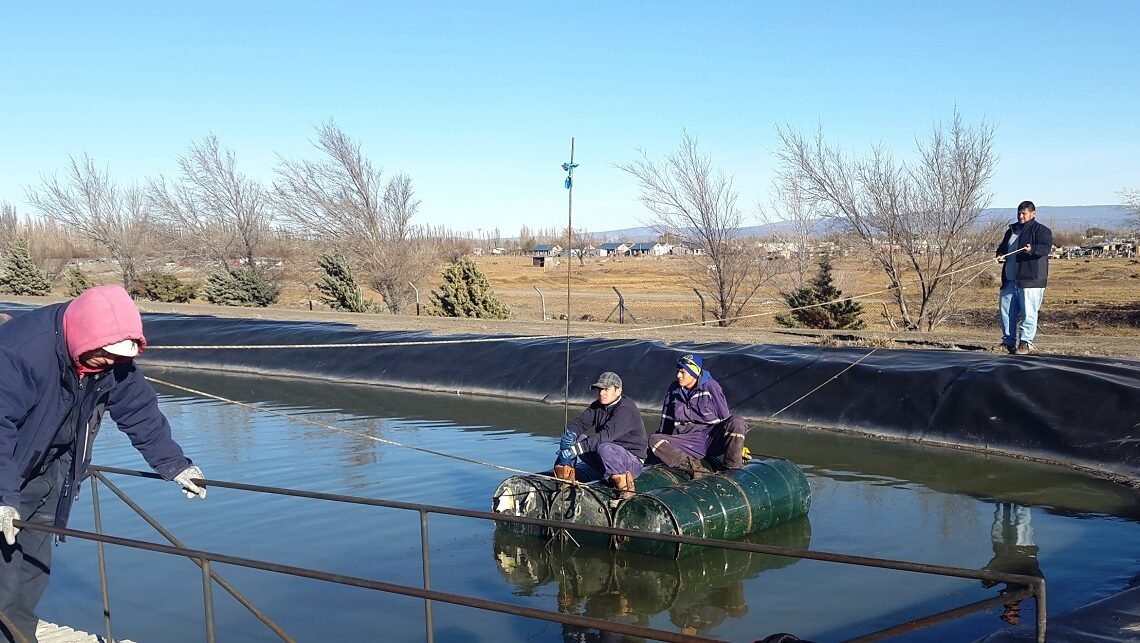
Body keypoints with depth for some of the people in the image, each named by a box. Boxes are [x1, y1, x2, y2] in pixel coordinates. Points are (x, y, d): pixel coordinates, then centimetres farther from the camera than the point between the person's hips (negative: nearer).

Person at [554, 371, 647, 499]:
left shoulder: (626, 409, -20)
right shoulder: (597, 406, 7)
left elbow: (607, 435, -32)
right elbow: (580, 421, -2)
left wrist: (576, 449, -38)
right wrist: (570, 434, -28)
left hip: (632, 461, -7)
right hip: (603, 460, 8)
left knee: (604, 448, -38)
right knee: (577, 438, -5)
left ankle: (624, 484, -22)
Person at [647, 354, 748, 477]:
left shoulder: (710, 386, -5)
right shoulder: (674, 389, 8)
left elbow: (724, 417, -2)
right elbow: (666, 421, 18)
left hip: (712, 438, -3)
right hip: (687, 442, 3)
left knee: (737, 422, -31)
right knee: (654, 440, -22)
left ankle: (732, 469, -25)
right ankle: (692, 465, -40)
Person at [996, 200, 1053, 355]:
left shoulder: (1041, 230, -1)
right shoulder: (1012, 230, 20)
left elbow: (1046, 248, -16)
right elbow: (1002, 247, 28)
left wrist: (1032, 249, -37)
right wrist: (1000, 255, 4)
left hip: (1030, 280, -7)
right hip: (1009, 280, 7)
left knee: (1028, 312, -6)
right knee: (1005, 310, 7)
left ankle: (1026, 343, -1)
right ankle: (1009, 341, 16)